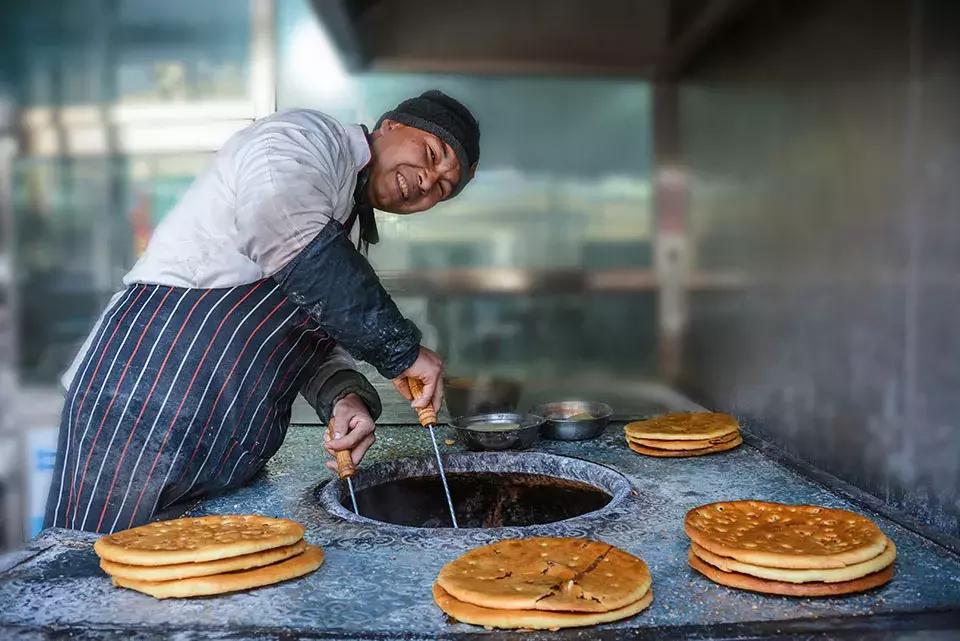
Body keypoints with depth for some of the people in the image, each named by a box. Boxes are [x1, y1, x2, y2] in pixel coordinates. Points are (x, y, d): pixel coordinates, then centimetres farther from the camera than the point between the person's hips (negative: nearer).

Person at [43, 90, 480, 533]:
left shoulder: (351, 242, 23)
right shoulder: (306, 138, -5)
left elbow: (322, 344, 17)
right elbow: (283, 228, -28)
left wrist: (345, 398, -7)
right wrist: (400, 349, -24)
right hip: (145, 400, -9)